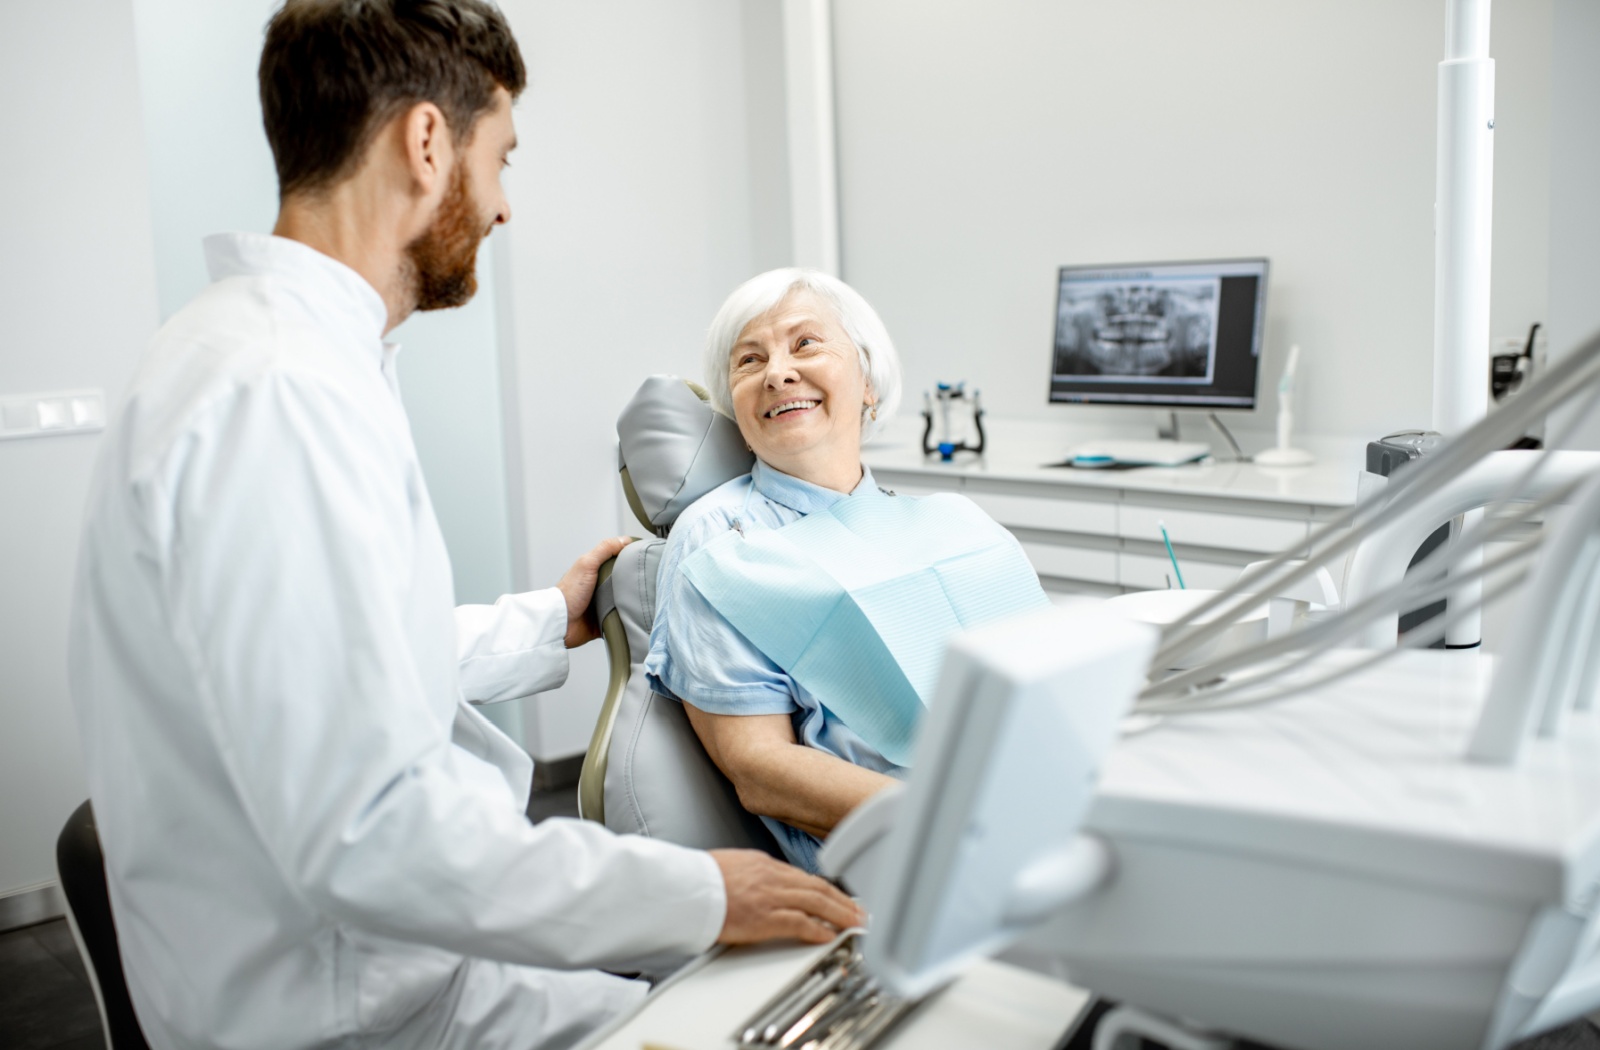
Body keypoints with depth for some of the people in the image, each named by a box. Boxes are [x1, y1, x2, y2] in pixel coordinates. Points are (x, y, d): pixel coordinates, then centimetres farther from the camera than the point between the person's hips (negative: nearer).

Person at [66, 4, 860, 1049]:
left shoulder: (269, 348, 9)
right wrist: (695, 895, -23)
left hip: (393, 942, 10)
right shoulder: (280, 394, -27)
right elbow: (366, 834, -31)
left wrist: (549, 621, 24)